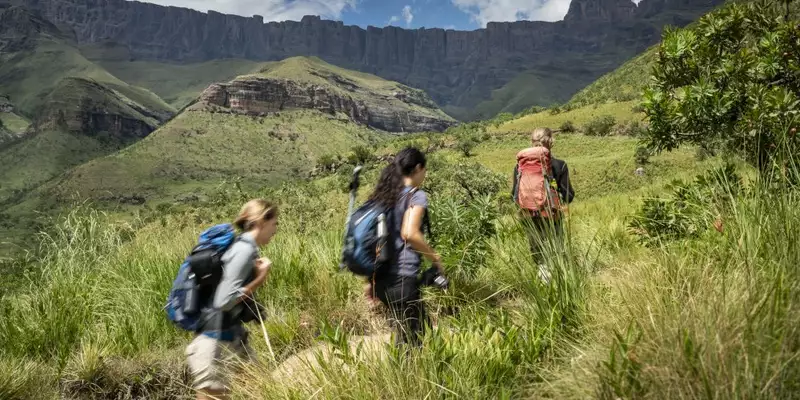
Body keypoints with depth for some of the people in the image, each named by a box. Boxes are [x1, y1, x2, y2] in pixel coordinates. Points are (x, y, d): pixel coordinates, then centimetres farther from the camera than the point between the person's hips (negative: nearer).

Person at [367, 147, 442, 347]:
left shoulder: (382, 196, 14)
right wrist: (435, 258, -7)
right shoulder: (416, 196, -6)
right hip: (402, 278, -8)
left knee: (420, 326, 24)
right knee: (412, 338, 4)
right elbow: (410, 234, -21)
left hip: (380, 277, 8)